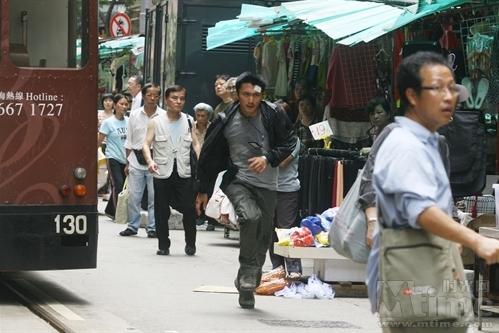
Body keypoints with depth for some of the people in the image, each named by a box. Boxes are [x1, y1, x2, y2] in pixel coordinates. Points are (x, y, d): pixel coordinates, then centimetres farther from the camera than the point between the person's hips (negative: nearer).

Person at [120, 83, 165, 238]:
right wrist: (128, 162, 8)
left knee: (154, 196, 1)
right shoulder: (134, 115, 7)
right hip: (136, 160, 2)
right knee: (133, 196, 4)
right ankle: (132, 226, 15)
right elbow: (129, 141, 12)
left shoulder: (163, 116, 0)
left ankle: (152, 228, 10)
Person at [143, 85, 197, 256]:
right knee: (161, 211, 3)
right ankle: (163, 245, 15)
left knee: (189, 209, -7)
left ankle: (190, 244, 9)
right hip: (162, 172, 0)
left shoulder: (189, 121, 8)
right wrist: (150, 160, -23)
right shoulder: (156, 122, 3)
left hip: (184, 172, 0)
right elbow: (146, 143, -4)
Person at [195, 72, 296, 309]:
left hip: (266, 184, 3)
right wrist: (203, 191, 7)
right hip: (237, 180, -2)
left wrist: (268, 158, -14)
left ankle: (248, 285, 24)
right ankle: (247, 272, -14)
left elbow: (289, 142, 5)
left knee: (264, 237, 5)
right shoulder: (226, 121, -6)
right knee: (251, 216, -30)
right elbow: (209, 156, 4)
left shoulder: (273, 116, -5)